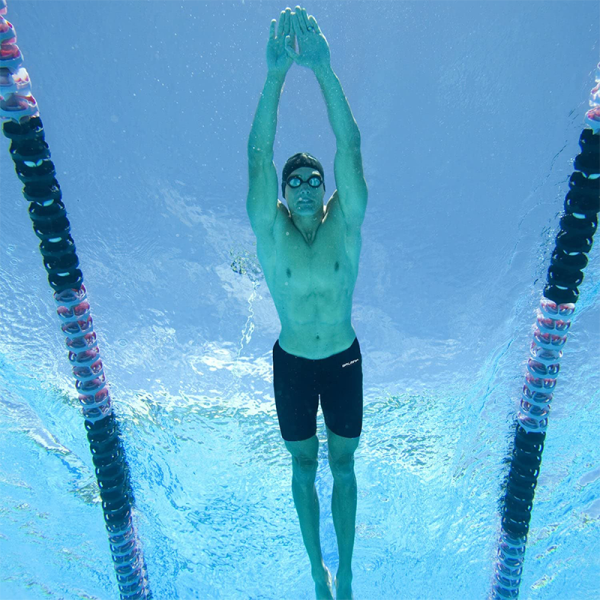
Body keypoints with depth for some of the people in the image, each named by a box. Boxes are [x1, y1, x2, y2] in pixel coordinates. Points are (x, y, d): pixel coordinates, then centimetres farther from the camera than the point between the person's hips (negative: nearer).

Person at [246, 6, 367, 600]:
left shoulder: (345, 221, -10)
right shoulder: (270, 229, -11)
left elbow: (350, 148, -22)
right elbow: (259, 154, -23)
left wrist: (324, 69, -32)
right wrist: (276, 73, -33)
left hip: (344, 361, 0)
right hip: (291, 364, 0)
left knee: (343, 467, 14)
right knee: (303, 467, 16)